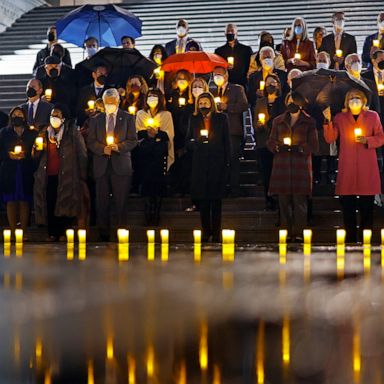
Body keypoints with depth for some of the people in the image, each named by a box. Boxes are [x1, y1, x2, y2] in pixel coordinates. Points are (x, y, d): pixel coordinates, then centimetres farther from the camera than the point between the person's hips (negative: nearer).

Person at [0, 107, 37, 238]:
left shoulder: (32, 134, 10)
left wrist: (25, 155, -12)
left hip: (26, 173, 0)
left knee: (24, 202, -2)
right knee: (11, 202, -3)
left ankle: (23, 232, 1)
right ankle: (13, 232, 0)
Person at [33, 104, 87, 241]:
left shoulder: (73, 133, 0)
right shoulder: (45, 133, 14)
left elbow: (82, 155, -2)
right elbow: (36, 156, 16)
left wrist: (82, 177, -7)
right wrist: (38, 149, -7)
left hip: (66, 177, -3)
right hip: (48, 177, 3)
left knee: (65, 204, -6)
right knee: (49, 205, -2)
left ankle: (63, 233, 4)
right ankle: (52, 234, 6)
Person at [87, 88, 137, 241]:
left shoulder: (128, 118, 9)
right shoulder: (96, 120, 15)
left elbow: (133, 140, 4)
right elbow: (90, 142, 10)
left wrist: (119, 146, -13)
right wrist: (103, 149, -8)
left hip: (121, 165, -2)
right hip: (101, 166, 2)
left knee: (121, 203, -5)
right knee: (102, 203, 0)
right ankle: (103, 235, 6)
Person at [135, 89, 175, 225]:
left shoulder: (166, 115, 8)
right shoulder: (140, 114, 13)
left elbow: (169, 134, 0)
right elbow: (137, 133, 6)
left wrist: (156, 134, -16)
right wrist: (147, 133, -15)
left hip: (160, 153, -1)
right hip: (145, 152, 1)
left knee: (158, 182, -4)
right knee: (146, 181, -4)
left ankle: (155, 216, 2)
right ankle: (149, 217, 2)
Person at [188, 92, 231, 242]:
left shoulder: (221, 118, 7)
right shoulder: (194, 119, 12)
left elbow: (226, 141, 5)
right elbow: (189, 141, 11)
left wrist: (227, 161, -3)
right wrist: (196, 142, -12)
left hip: (217, 162, -1)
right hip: (200, 163, 2)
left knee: (216, 199, 0)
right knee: (202, 199, 1)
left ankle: (216, 232, 4)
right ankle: (206, 231, 8)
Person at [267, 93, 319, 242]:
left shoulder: (309, 122, 8)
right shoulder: (278, 121, 15)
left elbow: (314, 145, 3)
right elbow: (270, 142, 14)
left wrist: (300, 148, -14)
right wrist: (278, 147, -8)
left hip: (301, 165, -2)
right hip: (282, 165, 2)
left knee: (300, 200, -7)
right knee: (283, 200, 0)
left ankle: (299, 233, -5)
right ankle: (285, 232, 5)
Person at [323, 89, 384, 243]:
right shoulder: (340, 118, 10)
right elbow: (330, 138, 2)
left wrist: (367, 140, -11)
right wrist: (328, 121, -11)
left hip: (367, 167, -1)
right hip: (347, 167, 1)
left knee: (367, 205, -1)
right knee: (347, 204, 1)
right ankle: (350, 239, 11)